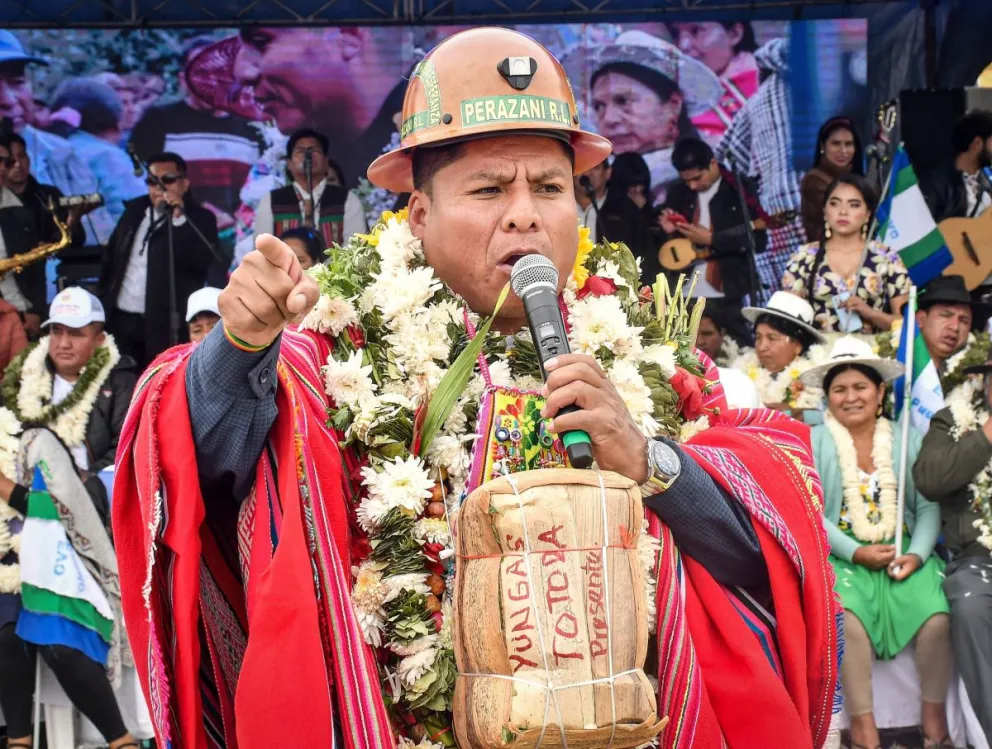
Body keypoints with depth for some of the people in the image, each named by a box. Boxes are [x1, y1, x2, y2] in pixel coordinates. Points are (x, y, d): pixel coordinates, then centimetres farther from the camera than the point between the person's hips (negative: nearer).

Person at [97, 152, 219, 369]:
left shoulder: (199, 218, -4)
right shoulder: (135, 209, 12)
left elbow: (204, 259, -21)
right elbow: (111, 257, 19)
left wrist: (178, 219, -24)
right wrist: (102, 302, 14)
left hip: (167, 327, -5)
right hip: (121, 320, 5)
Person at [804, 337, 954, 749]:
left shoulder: (908, 439, 11)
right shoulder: (814, 442, 3)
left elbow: (928, 506, 5)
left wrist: (916, 554, -12)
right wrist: (856, 552, -15)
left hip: (904, 551, 2)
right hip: (841, 555, -2)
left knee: (937, 615, -24)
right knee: (848, 616, -32)